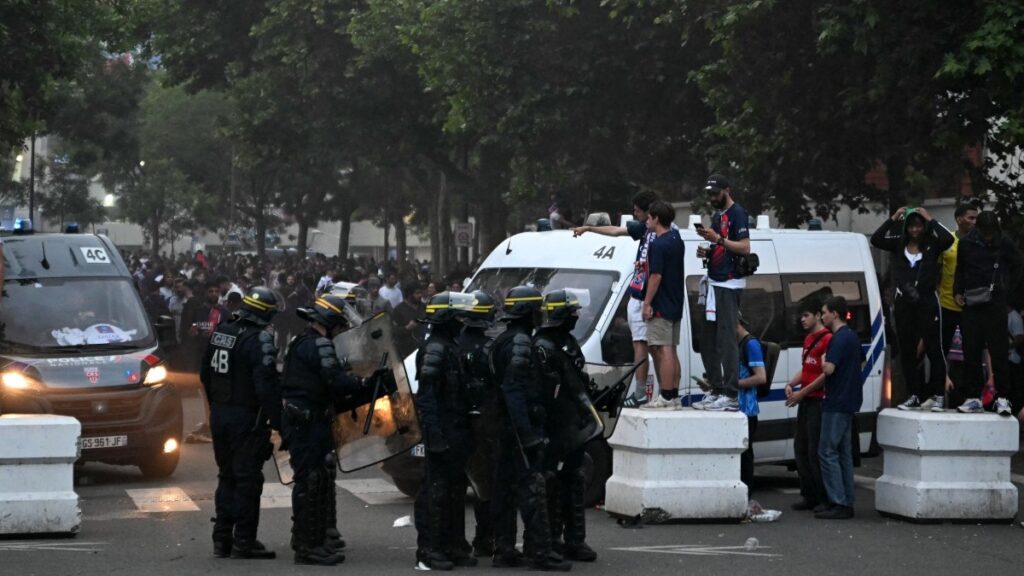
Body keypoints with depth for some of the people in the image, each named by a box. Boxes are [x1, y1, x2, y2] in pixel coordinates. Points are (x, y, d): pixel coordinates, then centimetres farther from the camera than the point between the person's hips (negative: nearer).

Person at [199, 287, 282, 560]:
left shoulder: (220, 332, 7)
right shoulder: (260, 340, -18)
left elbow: (205, 374, 16)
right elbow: (266, 386, -23)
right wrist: (277, 421, -19)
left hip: (219, 415, 8)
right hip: (247, 419, -8)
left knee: (226, 478, 17)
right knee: (247, 480, -1)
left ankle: (222, 538, 20)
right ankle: (244, 541, 1)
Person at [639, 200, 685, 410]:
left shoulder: (658, 245, -16)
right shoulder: (676, 240, 12)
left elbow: (656, 276, -20)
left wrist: (647, 303, -16)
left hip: (661, 306, -9)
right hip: (676, 305, 9)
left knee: (663, 351, -9)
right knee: (671, 351, 12)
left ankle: (666, 397, -11)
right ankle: (674, 396, 14)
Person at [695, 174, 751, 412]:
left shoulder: (737, 213, -9)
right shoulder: (717, 215, 20)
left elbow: (745, 247, -18)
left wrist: (718, 239, -23)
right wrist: (706, 252, 8)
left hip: (729, 284, -10)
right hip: (714, 283, 10)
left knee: (726, 339, -13)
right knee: (707, 340, 10)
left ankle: (731, 396, -15)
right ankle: (716, 391, 16)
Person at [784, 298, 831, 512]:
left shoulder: (827, 339, -13)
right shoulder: (808, 339, 17)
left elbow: (826, 374, -18)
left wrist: (801, 393, -15)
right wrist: (791, 384, 5)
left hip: (819, 401, -10)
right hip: (805, 401, 10)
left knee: (816, 451, -8)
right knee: (800, 448, 11)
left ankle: (825, 499, -2)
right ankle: (809, 496, 18)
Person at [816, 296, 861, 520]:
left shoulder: (840, 338, -16)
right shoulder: (852, 336, 15)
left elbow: (829, 369, -24)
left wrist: (823, 361, -4)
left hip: (836, 404, -10)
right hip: (848, 402, 10)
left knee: (828, 452, -8)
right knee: (843, 453, 11)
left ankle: (838, 504, -11)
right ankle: (846, 503, 12)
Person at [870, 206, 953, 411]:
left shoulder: (932, 245, -1)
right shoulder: (899, 244, 7)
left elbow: (948, 239, -19)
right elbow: (875, 240, -4)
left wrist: (930, 220, -12)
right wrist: (893, 219, -7)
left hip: (927, 302, -4)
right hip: (904, 303, 4)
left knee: (934, 349, -3)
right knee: (907, 351, 7)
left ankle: (937, 396, -1)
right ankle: (915, 396, 14)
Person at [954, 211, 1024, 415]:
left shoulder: (1005, 244, -2)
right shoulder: (966, 243, 3)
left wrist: (1005, 291, 3)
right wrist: (958, 291, 7)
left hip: (995, 304, -2)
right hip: (971, 303, 2)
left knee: (999, 351, -3)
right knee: (971, 351, 3)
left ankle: (1003, 397, 0)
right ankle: (973, 397, 8)